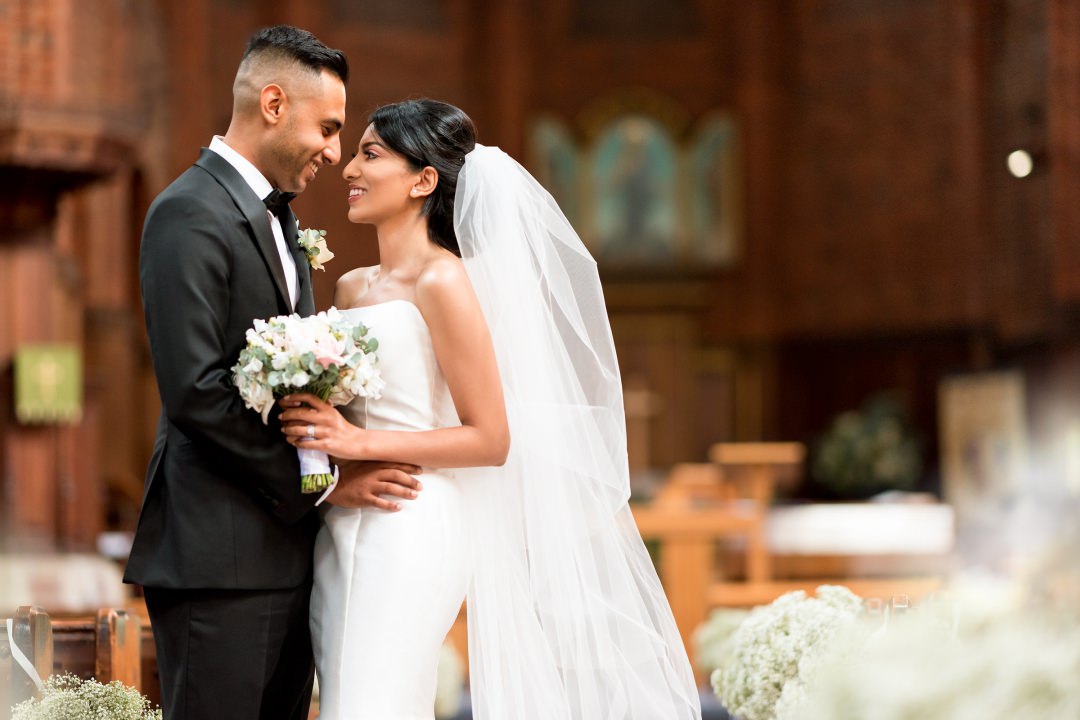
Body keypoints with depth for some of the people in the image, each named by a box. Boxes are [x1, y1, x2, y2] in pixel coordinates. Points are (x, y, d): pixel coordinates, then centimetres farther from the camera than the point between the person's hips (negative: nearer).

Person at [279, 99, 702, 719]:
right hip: (342, 529, 8)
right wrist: (310, 420, 6)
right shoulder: (352, 287, 15)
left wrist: (361, 442, -15)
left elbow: (491, 439, -11)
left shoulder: (442, 282, -8)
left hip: (409, 528, -8)